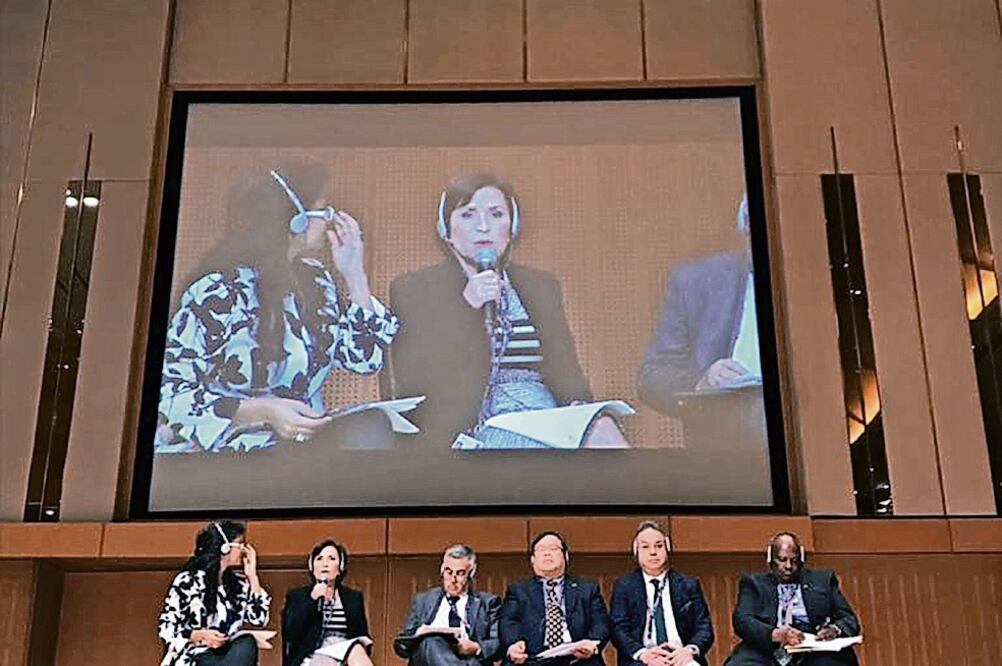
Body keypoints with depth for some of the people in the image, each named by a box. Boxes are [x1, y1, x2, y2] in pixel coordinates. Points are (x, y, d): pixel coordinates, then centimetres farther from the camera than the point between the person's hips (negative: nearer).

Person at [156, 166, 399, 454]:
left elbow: (365, 359, 7)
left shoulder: (315, 278, 9)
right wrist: (263, 411, -24)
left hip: (304, 441, 6)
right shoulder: (218, 294, -12)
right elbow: (169, 392, -13)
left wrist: (355, 276, 2)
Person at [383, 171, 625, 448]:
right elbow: (409, 382, -3)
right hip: (473, 431, -5)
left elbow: (565, 371, 14)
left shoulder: (540, 286, 20)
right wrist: (466, 307, -9)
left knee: (602, 430, -30)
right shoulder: (412, 289, 9)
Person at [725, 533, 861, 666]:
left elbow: (849, 620, 19)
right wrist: (776, 634, -18)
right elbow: (742, 621, 2)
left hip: (814, 655, 1)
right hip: (767, 653, -1)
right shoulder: (754, 583, 18)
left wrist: (835, 630, -7)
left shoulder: (823, 580, 23)